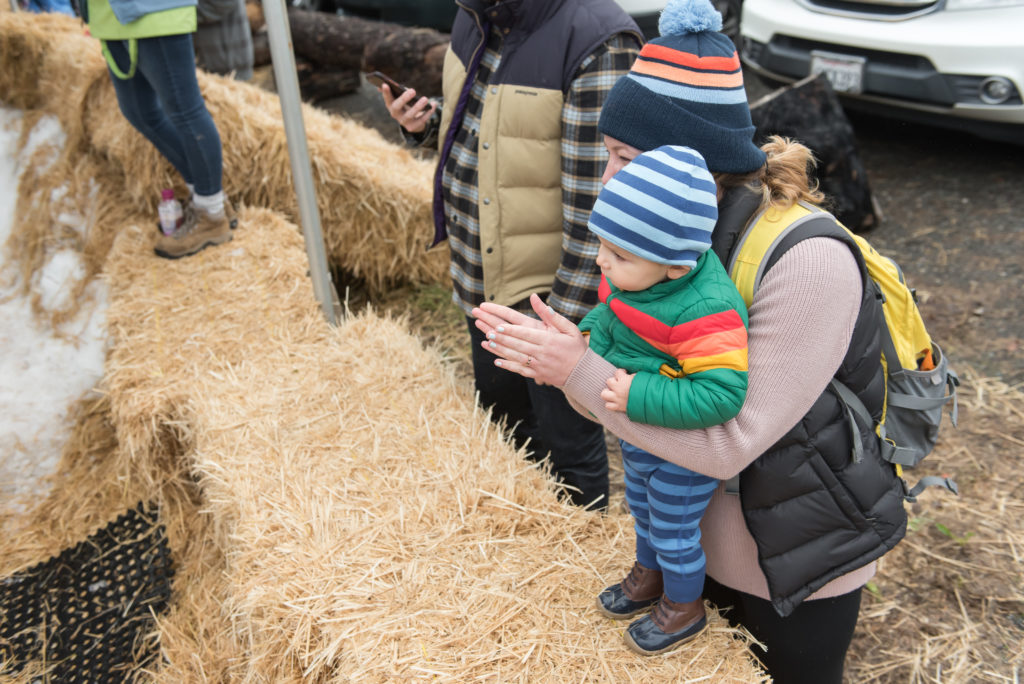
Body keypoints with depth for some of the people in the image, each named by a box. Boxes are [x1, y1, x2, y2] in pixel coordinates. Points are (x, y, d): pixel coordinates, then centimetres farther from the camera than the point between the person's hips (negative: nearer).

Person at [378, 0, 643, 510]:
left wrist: (564, 314, -22)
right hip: (481, 278, 8)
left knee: (567, 445, 11)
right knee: (501, 417, 28)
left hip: (554, 291, -8)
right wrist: (426, 122, -4)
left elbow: (595, 198, -24)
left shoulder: (598, 41, -25)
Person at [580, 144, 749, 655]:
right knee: (642, 510, 31)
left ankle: (684, 608, 46)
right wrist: (588, 341, -12)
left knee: (674, 530, 17)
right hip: (638, 437, 8)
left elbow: (723, 393, -41)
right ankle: (648, 575, 61)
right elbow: (608, 313, 7)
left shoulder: (704, 312, -38)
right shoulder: (631, 277, -14)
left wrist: (638, 396, -41)